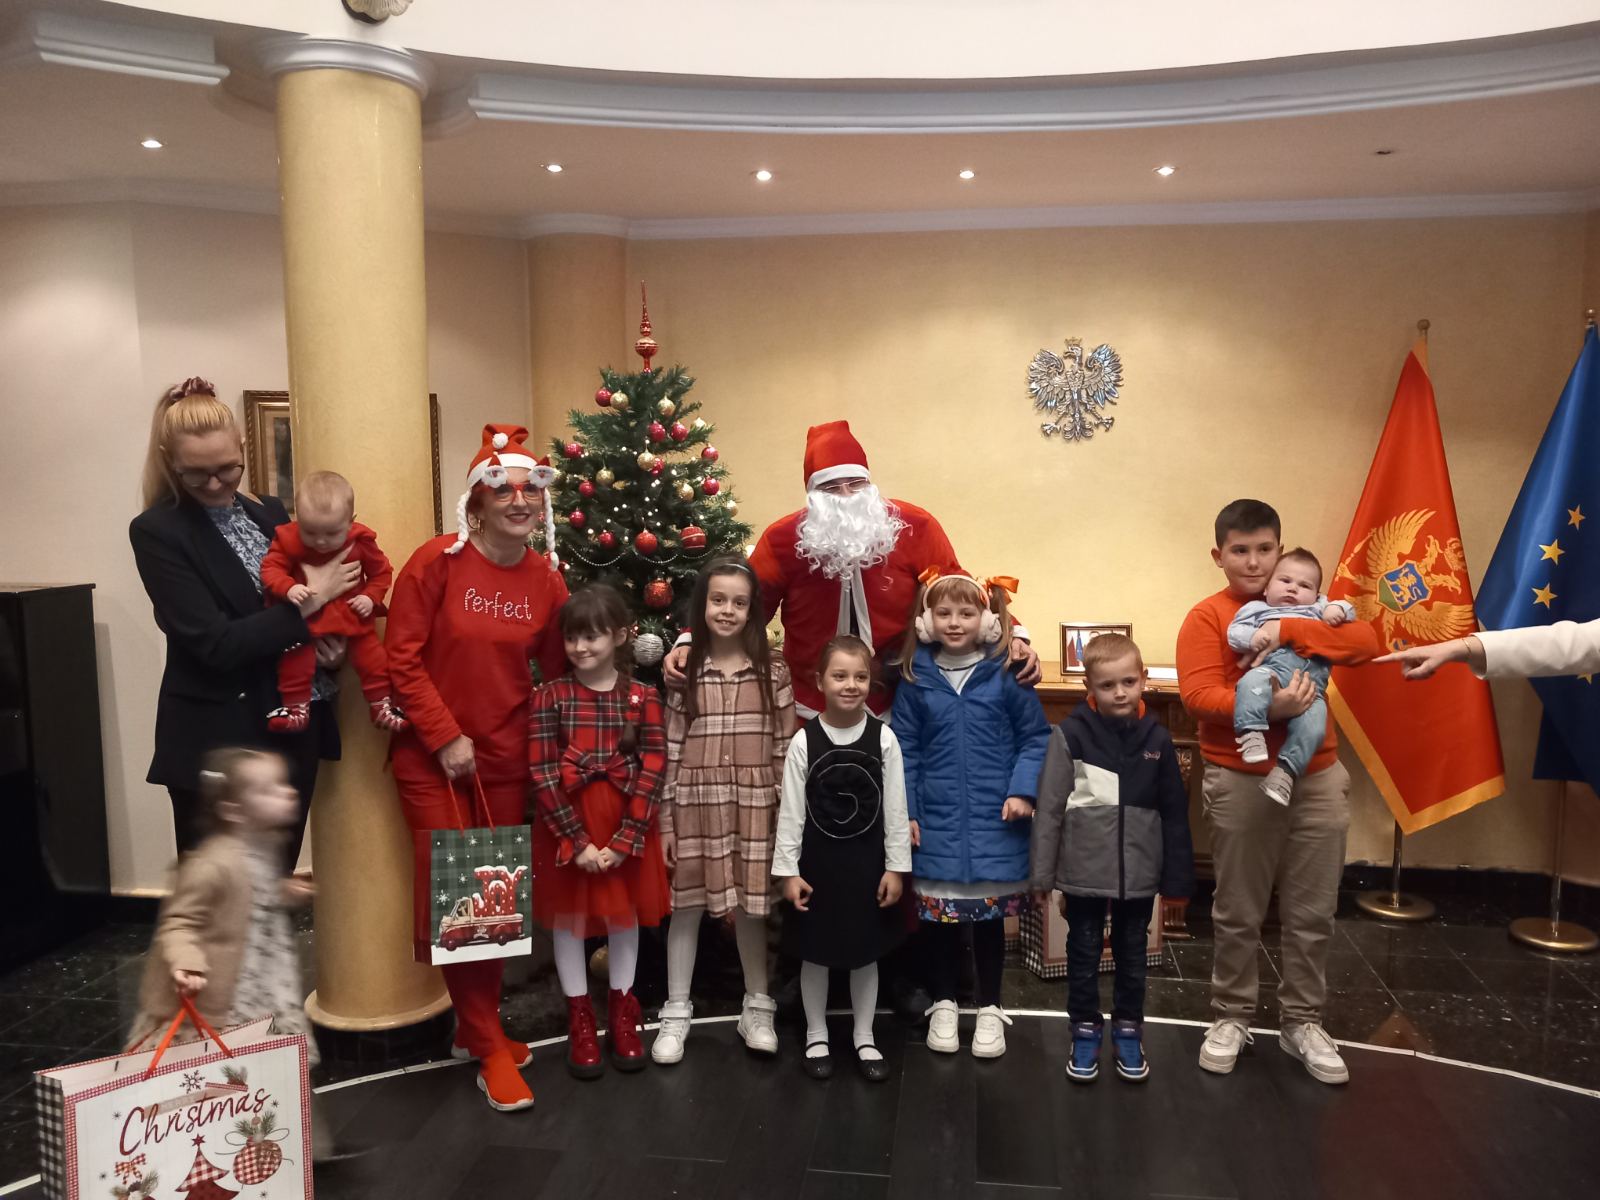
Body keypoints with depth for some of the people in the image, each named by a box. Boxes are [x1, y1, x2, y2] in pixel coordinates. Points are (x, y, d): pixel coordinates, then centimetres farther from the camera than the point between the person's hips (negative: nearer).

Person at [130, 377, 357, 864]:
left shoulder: (271, 512, 7)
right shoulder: (156, 532, -10)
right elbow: (213, 644, -17)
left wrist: (324, 634, -6)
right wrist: (308, 605, -16)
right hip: (216, 743, -5)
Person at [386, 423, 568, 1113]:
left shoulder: (547, 582, 2)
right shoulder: (437, 561, -9)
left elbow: (558, 671, 10)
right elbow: (403, 658, -10)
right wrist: (446, 737, -13)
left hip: (507, 761, 4)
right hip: (432, 760, -3)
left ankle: (475, 1028, 30)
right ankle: (490, 1047, 14)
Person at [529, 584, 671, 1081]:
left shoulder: (642, 697, -4)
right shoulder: (550, 697, -6)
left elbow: (652, 772, -7)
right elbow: (542, 776, -10)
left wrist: (624, 840, -13)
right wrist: (579, 841, -15)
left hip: (627, 827, 1)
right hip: (566, 827, 0)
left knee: (625, 915, 13)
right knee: (569, 917, 10)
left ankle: (622, 1013, 31)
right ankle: (579, 1018, 27)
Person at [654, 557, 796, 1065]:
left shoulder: (773, 673, 1)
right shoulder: (685, 672, 0)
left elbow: (785, 749, 2)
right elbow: (669, 750, 0)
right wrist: (665, 820, -2)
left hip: (755, 807, 0)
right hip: (695, 804, 0)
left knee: (751, 906, 10)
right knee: (687, 904, 8)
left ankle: (757, 1007, 27)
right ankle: (676, 1012, 22)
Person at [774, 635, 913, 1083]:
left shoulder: (883, 738, -7)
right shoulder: (804, 741, -9)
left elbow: (895, 809, -3)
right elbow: (791, 811, -6)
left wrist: (896, 867, -4)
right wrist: (787, 870, -8)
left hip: (867, 860, 1)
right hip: (817, 861, -1)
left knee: (866, 952, 13)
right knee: (815, 953, 12)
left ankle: (864, 1038, 31)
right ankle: (816, 1036, 31)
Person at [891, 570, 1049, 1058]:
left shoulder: (1007, 675, -4)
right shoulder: (915, 678, 0)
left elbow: (1035, 736, 1)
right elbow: (903, 748, 3)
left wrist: (1023, 788, -11)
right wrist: (904, 811, -1)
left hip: (994, 820, -1)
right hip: (936, 821, 1)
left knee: (990, 914, 10)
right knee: (939, 914, 9)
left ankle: (990, 1009, 28)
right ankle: (943, 1004, 30)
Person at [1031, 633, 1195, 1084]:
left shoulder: (1157, 738, -3)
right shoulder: (1070, 734, -11)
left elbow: (1174, 813, 3)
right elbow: (1049, 809, -8)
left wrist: (1177, 878, 3)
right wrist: (1042, 874, -7)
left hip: (1139, 874, 2)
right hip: (1084, 872, -2)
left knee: (1132, 957, 18)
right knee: (1083, 956, 13)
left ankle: (1128, 1031, 35)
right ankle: (1086, 1032, 31)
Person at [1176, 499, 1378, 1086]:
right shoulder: (1207, 617, -4)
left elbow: (1366, 642, -8)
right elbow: (1198, 695, -15)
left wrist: (1288, 629, -18)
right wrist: (1267, 708, -28)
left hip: (1318, 778, 4)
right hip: (1241, 781, -3)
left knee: (1312, 912, 11)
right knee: (1238, 913, 9)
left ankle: (1303, 1021, 27)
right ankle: (1231, 1017, 26)